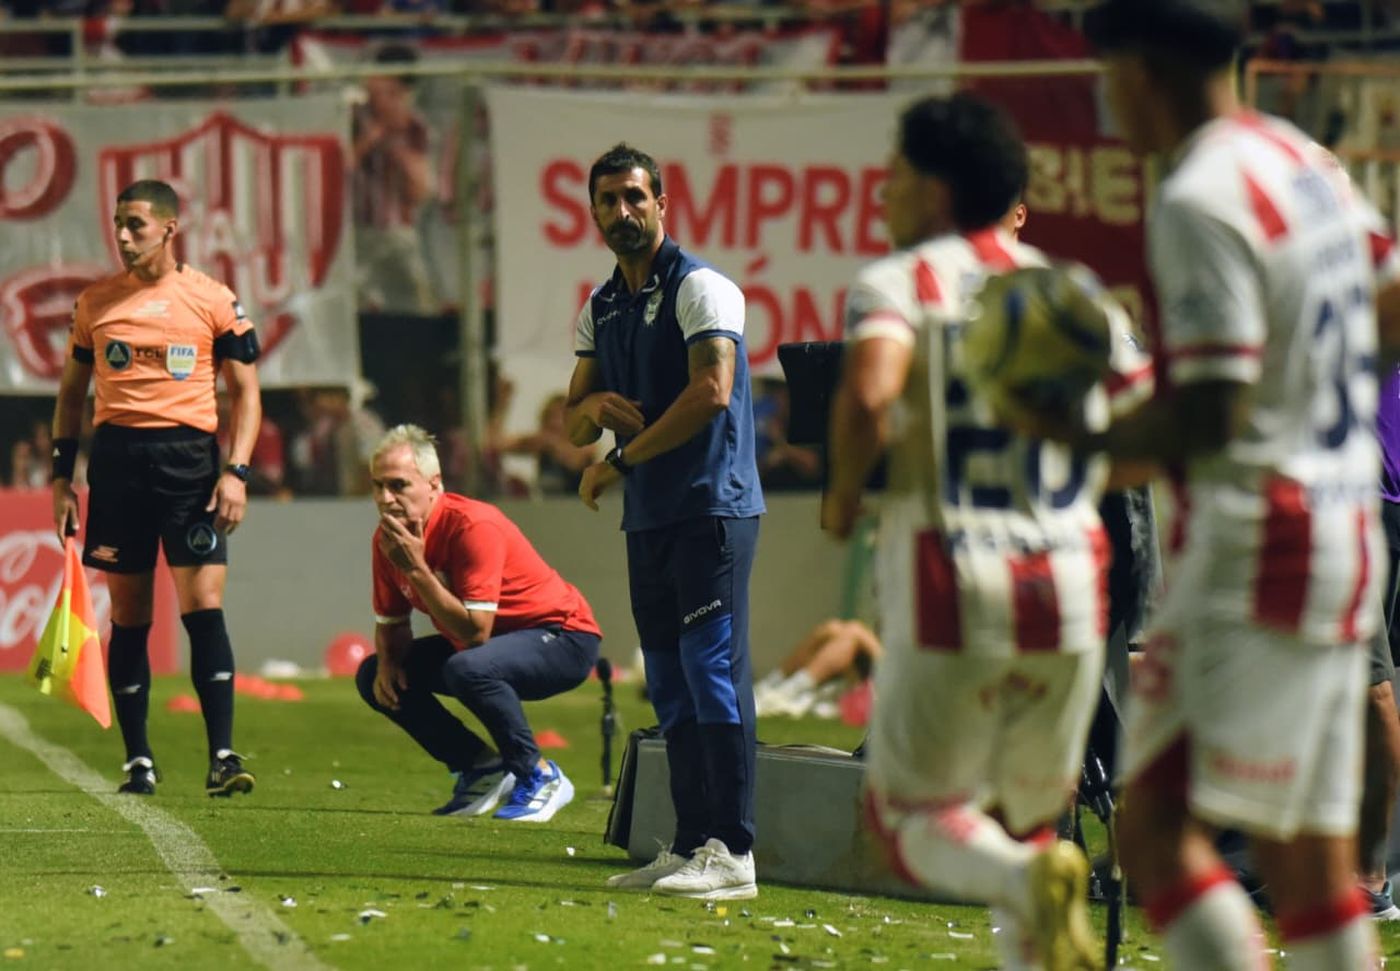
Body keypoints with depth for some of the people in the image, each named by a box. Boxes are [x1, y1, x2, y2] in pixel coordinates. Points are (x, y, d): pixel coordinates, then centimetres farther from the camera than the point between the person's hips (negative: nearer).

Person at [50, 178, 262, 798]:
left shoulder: (213, 301, 2)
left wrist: (236, 472, -8)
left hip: (188, 456, -2)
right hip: (116, 458, 2)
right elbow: (71, 393, 17)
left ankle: (222, 757, -12)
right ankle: (138, 762, 11)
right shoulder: (95, 302, 10)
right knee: (129, 616, 4)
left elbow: (245, 393, 4)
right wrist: (61, 477, 10)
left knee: (204, 604, -12)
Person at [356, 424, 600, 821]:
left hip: (562, 636, -9)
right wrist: (388, 663, -13)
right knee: (373, 677, -2)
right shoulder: (388, 537, -5)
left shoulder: (473, 527, -29)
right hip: (476, 644, 9)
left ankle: (540, 777, -16)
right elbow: (391, 622, 9)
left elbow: (475, 632, -34)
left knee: (468, 668, -37)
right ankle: (480, 769, 4)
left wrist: (417, 568, -35)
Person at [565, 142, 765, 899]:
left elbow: (711, 390, -19)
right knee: (670, 687, 8)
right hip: (649, 517, 8)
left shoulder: (699, 288, -7)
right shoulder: (600, 309, 17)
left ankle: (731, 852, -12)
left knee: (712, 673, -11)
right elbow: (574, 426, 19)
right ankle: (689, 847, 11)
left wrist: (622, 460, -14)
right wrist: (594, 407, -6)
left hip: (712, 509, -8)